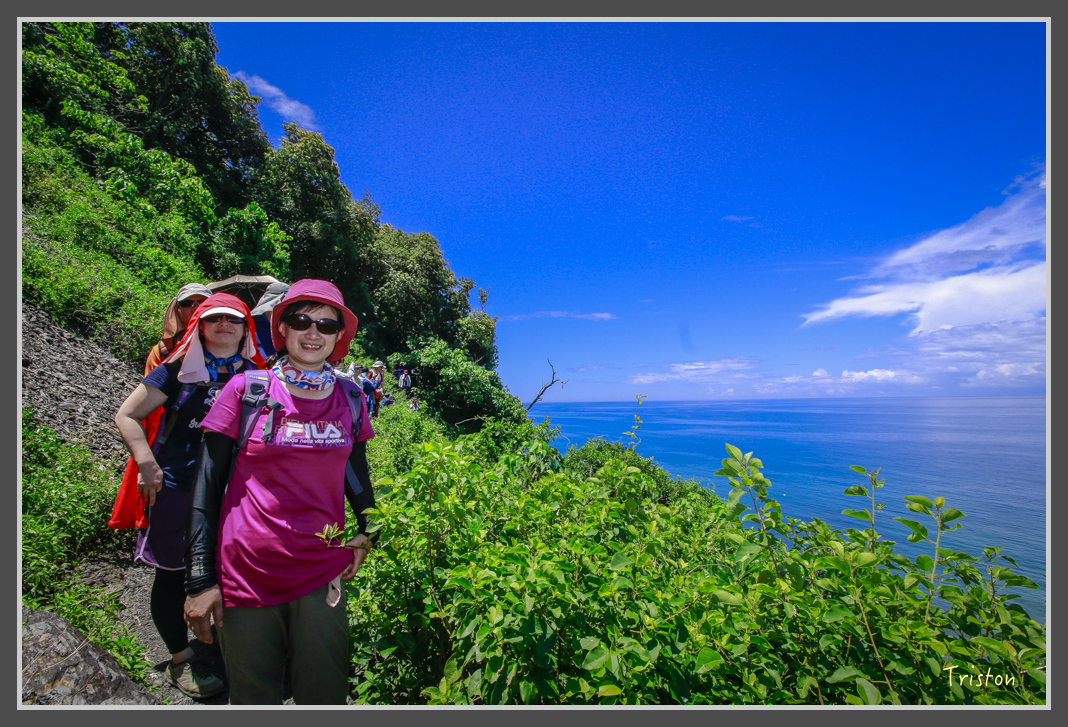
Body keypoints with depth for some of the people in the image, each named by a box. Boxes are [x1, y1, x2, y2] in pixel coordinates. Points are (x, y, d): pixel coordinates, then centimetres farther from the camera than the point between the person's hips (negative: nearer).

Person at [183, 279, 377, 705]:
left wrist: (366, 530, 2)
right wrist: (200, 580, -6)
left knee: (323, 696, 9)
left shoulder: (349, 399, 2)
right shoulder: (246, 390, -5)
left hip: (322, 572, 2)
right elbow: (207, 485, -3)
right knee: (252, 697, 14)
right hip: (246, 573, -1)